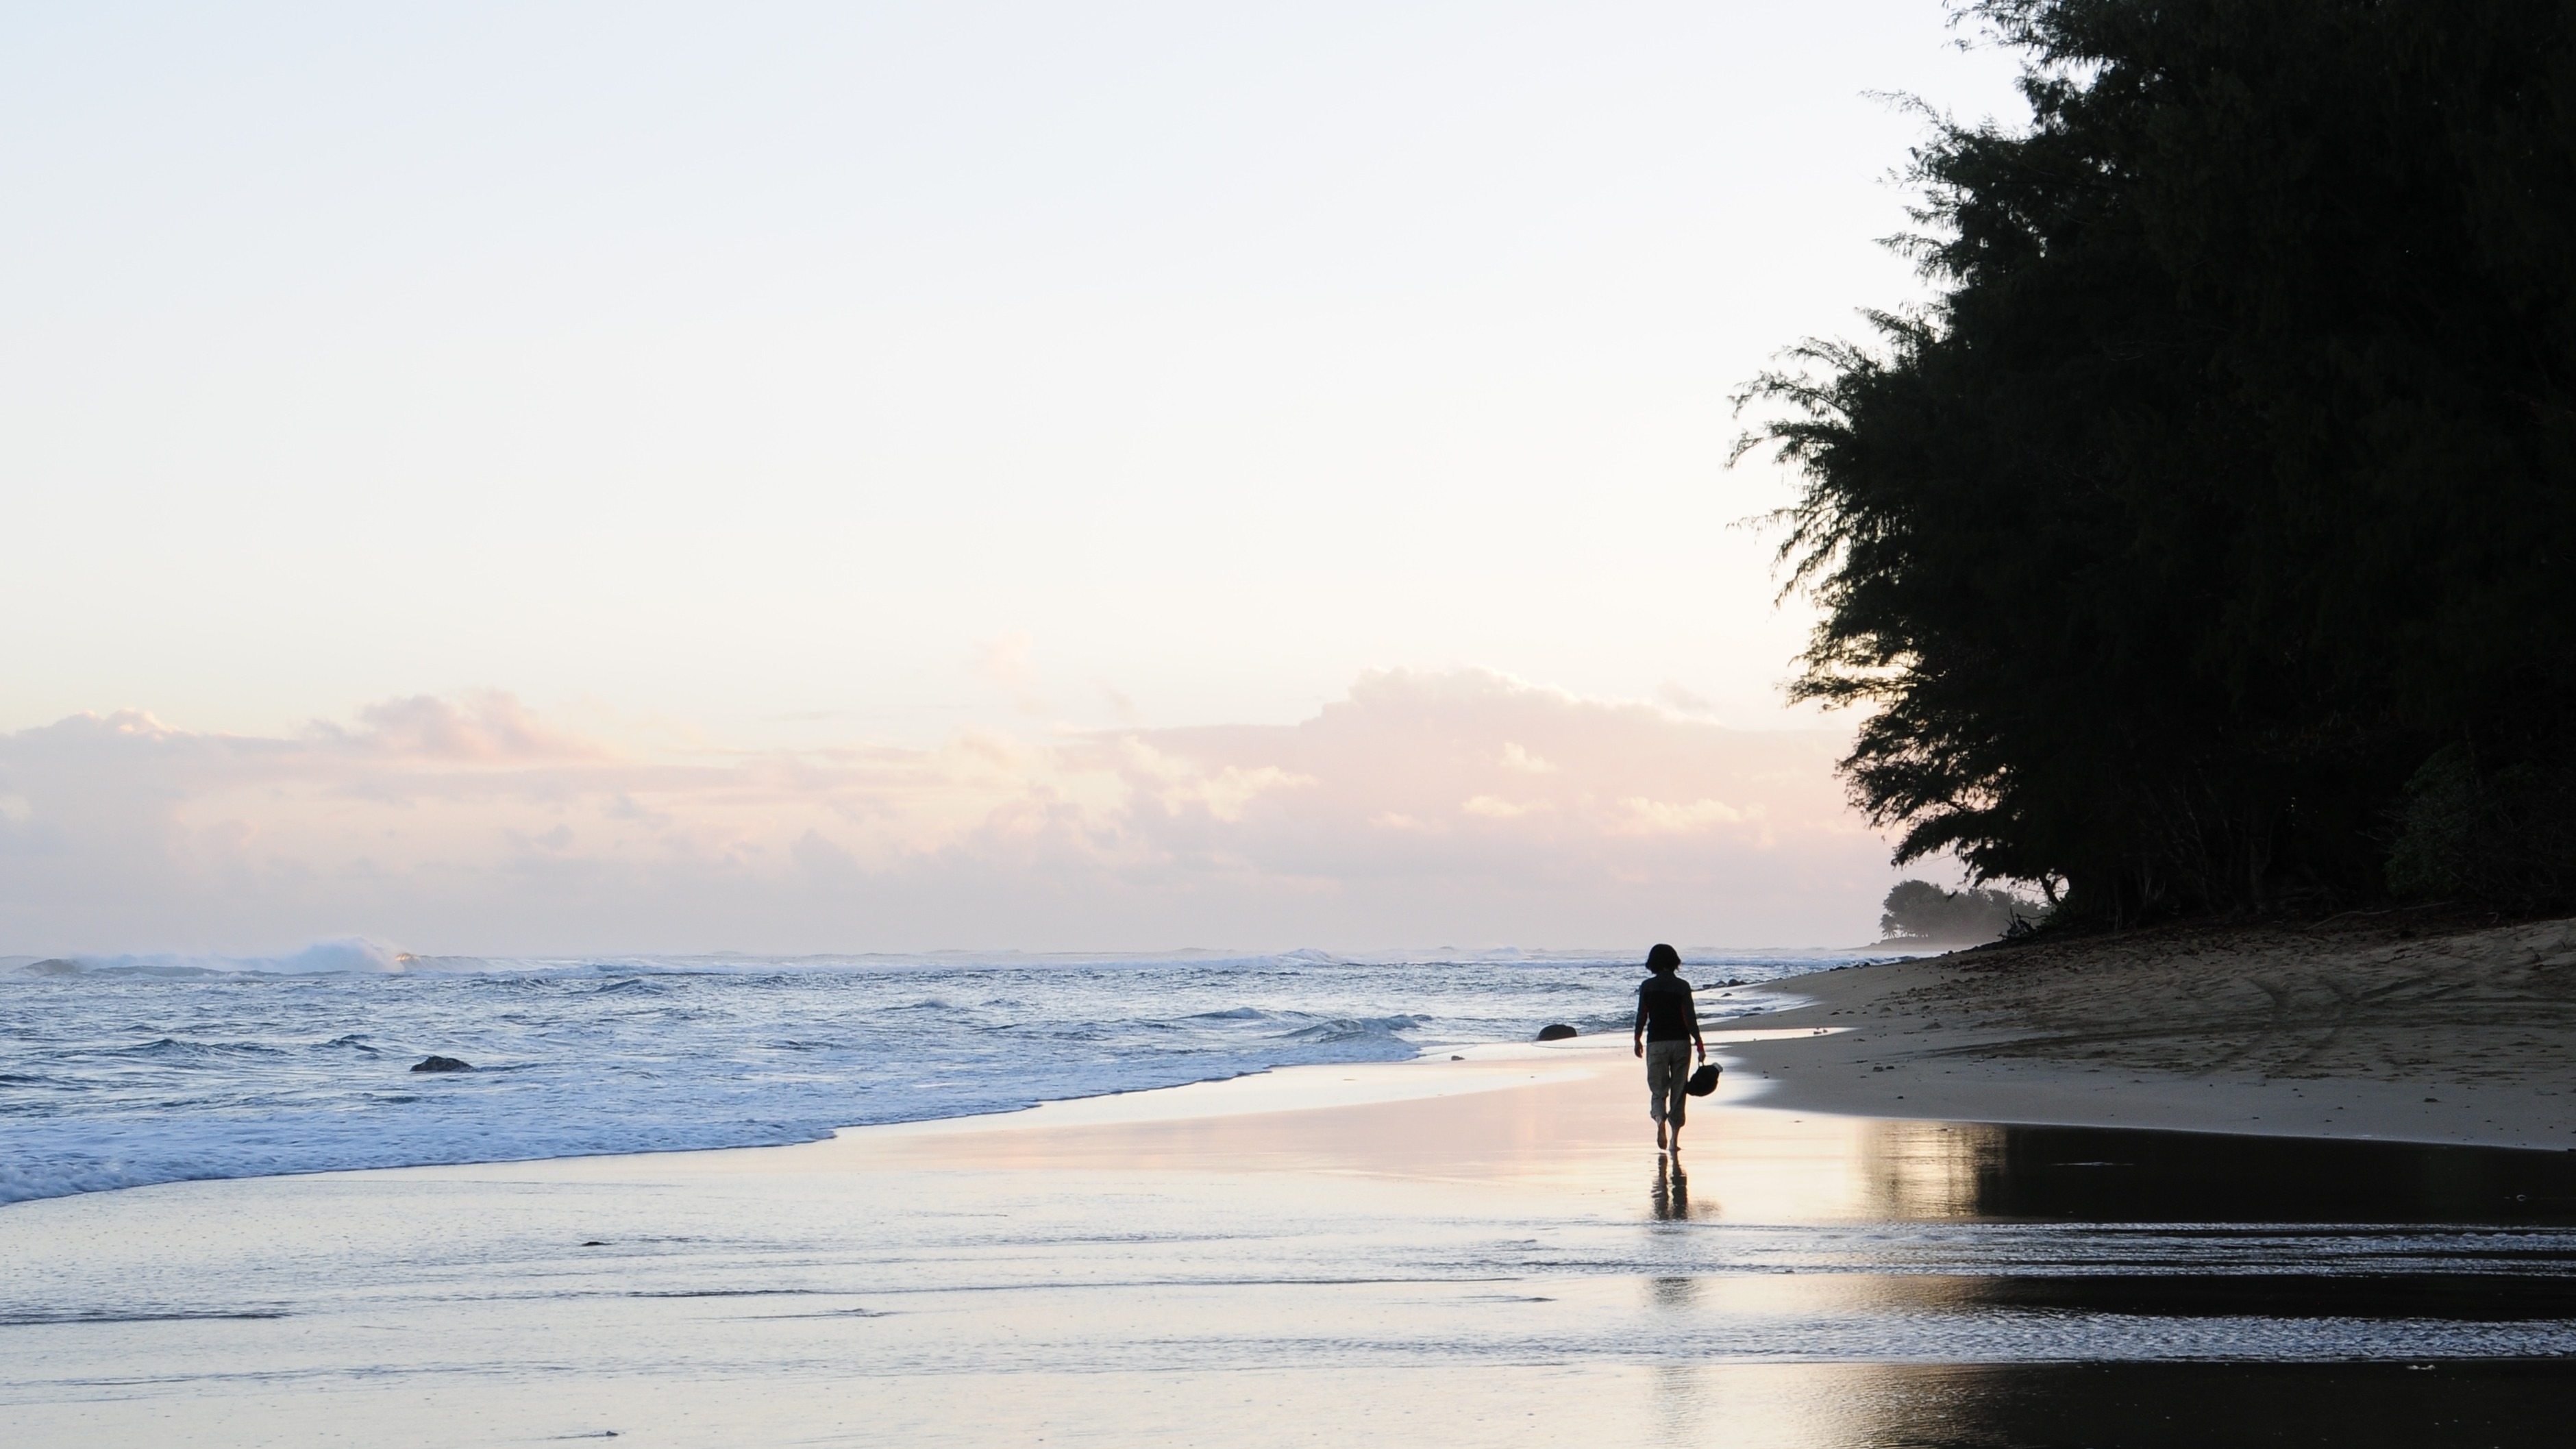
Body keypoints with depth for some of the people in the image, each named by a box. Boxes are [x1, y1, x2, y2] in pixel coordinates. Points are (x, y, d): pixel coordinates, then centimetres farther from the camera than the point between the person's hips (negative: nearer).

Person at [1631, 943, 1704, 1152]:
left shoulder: (1647, 986, -3)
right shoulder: (1682, 986, -5)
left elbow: (1641, 1015, 1)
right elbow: (1690, 1017, -9)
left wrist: (1637, 1040, 16)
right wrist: (1700, 1045, -5)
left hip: (1656, 1043, 0)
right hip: (1680, 1042, 0)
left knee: (1658, 1090, 7)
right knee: (1678, 1091, 10)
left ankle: (1660, 1119, -24)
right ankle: (1675, 1139, 9)